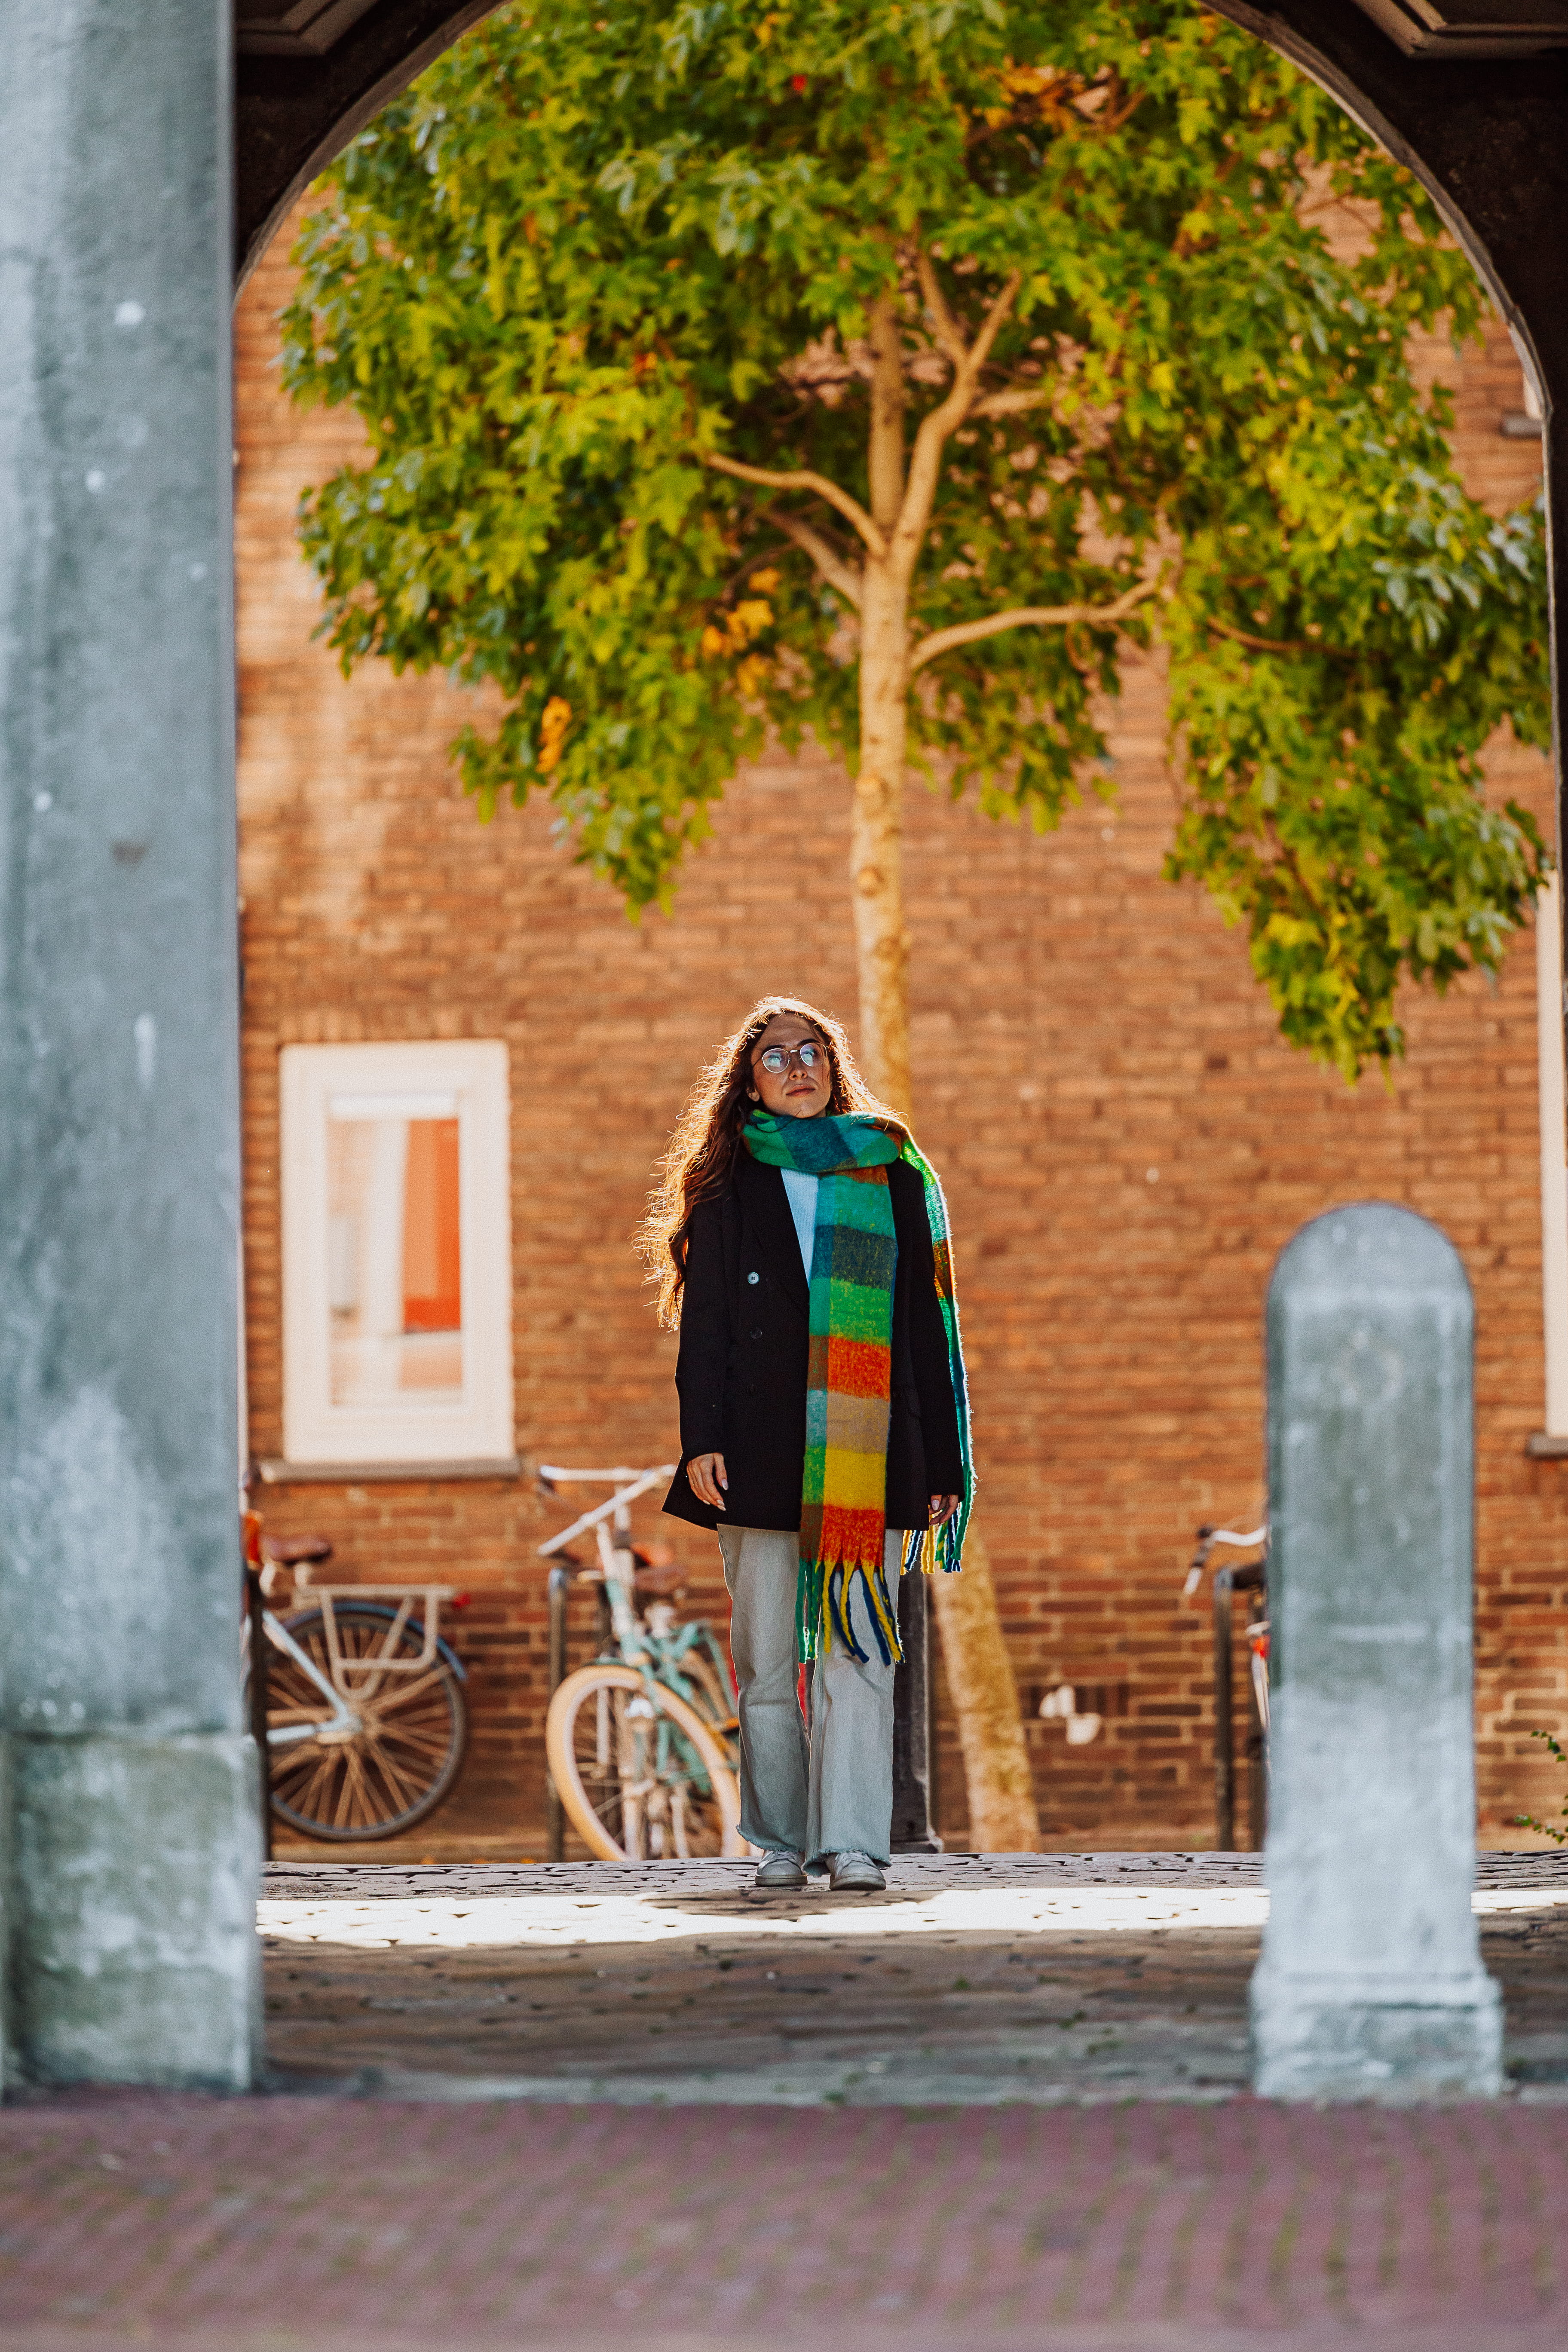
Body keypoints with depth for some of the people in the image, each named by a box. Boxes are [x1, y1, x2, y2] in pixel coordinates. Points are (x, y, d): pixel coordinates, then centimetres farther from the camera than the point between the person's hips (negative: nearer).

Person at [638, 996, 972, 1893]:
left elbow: (927, 1321, 12)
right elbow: (705, 1319, 5)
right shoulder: (731, 1186, 11)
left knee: (858, 1650, -10)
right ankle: (783, 1842, 6)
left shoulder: (893, 1177, 12)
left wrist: (942, 1462, 7)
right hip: (761, 1456, 0)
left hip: (865, 1459, 0)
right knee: (768, 1659, 0)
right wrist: (704, 1440, -7)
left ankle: (853, 1840, -14)